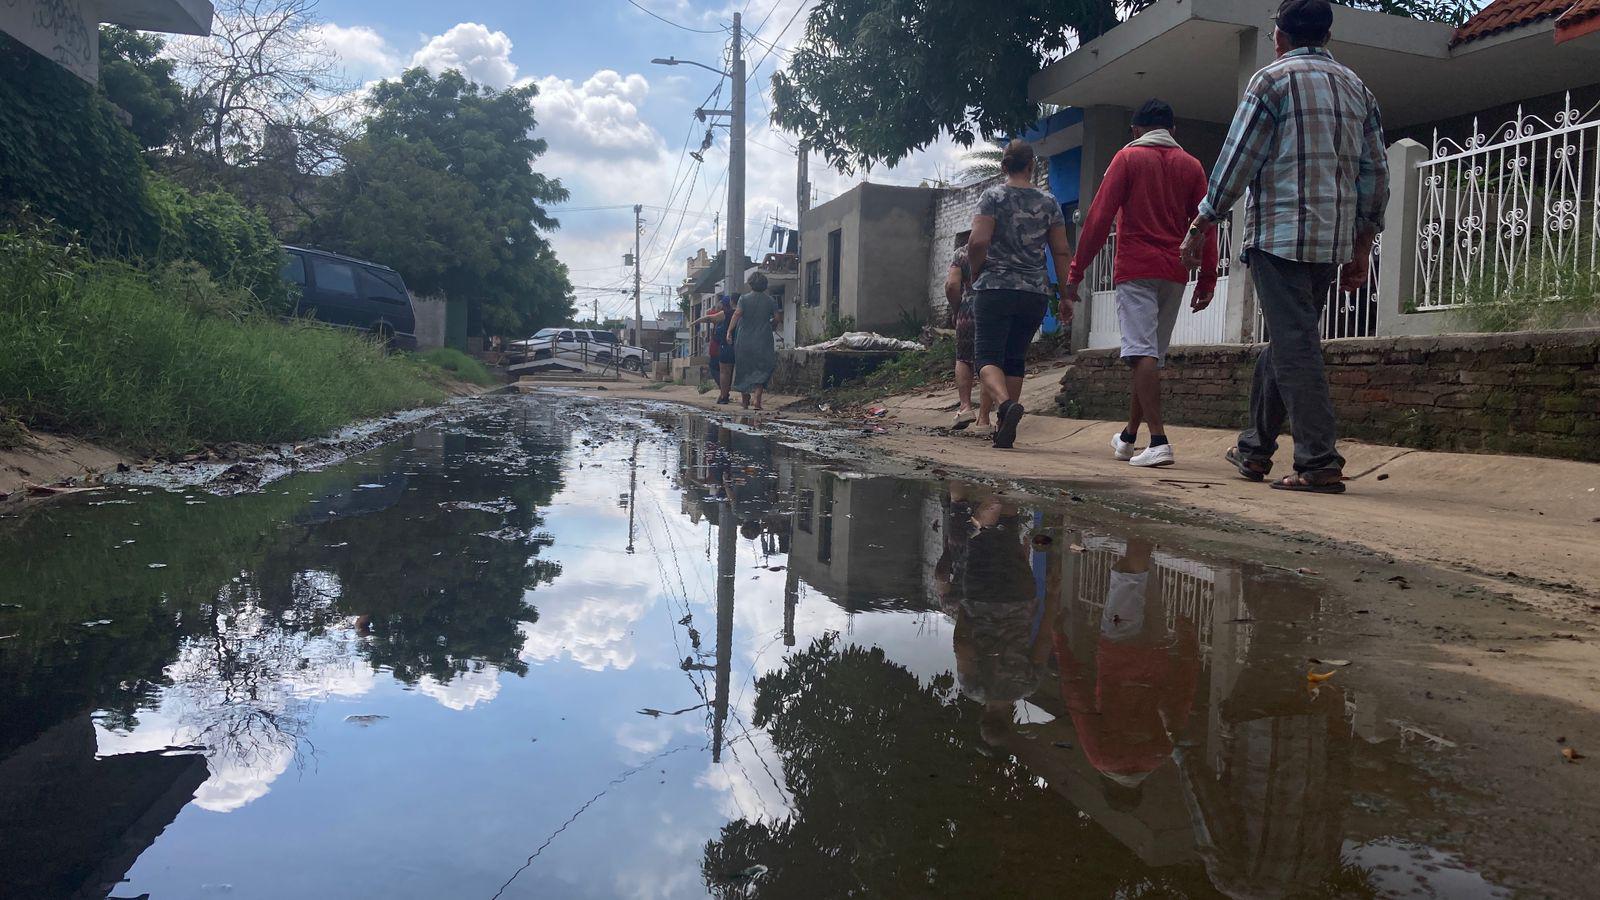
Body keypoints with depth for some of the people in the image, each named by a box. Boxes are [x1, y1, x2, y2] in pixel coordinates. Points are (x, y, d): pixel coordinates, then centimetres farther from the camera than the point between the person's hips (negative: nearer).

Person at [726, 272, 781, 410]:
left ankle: (745, 402, 19)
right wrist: (771, 328, 18)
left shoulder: (744, 299, -2)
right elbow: (778, 319, -2)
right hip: (763, 342, 0)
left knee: (744, 370, 13)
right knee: (761, 370, 4)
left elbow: (737, 314, -14)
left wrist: (729, 331, -15)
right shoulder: (770, 300, 0)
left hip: (744, 340, 0)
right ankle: (758, 400, -14)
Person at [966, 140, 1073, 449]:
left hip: (995, 288, -3)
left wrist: (976, 273, 5)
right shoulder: (1049, 203, 9)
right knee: (1015, 359, 12)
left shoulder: (993, 197, -1)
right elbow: (1061, 252, 6)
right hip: (1035, 293, 4)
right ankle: (1004, 429, 13)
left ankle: (1005, 403, -31)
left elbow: (978, 241, -13)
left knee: (987, 357, -3)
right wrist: (1066, 296, 10)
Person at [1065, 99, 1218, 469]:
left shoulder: (1128, 157, 3)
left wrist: (1076, 271, -3)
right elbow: (1205, 226, 8)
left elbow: (1099, 217, -5)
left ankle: (1158, 440, -23)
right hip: (1174, 273, 5)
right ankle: (1129, 437, 22)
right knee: (1153, 355, 12)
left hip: (1135, 269, -5)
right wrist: (1207, 281, 10)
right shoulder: (1192, 166, 14)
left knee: (1142, 354, -12)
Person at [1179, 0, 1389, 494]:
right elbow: (1375, 175, 14)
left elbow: (1236, 161, -7)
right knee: (1285, 342, 15)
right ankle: (1254, 449, 23)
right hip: (1334, 241, 7)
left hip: (1280, 234, -7)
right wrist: (1361, 250, 18)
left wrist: (1199, 227, -1)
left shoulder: (1273, 79, -1)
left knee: (1295, 347, -8)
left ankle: (1320, 463, -12)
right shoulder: (1357, 88, 17)